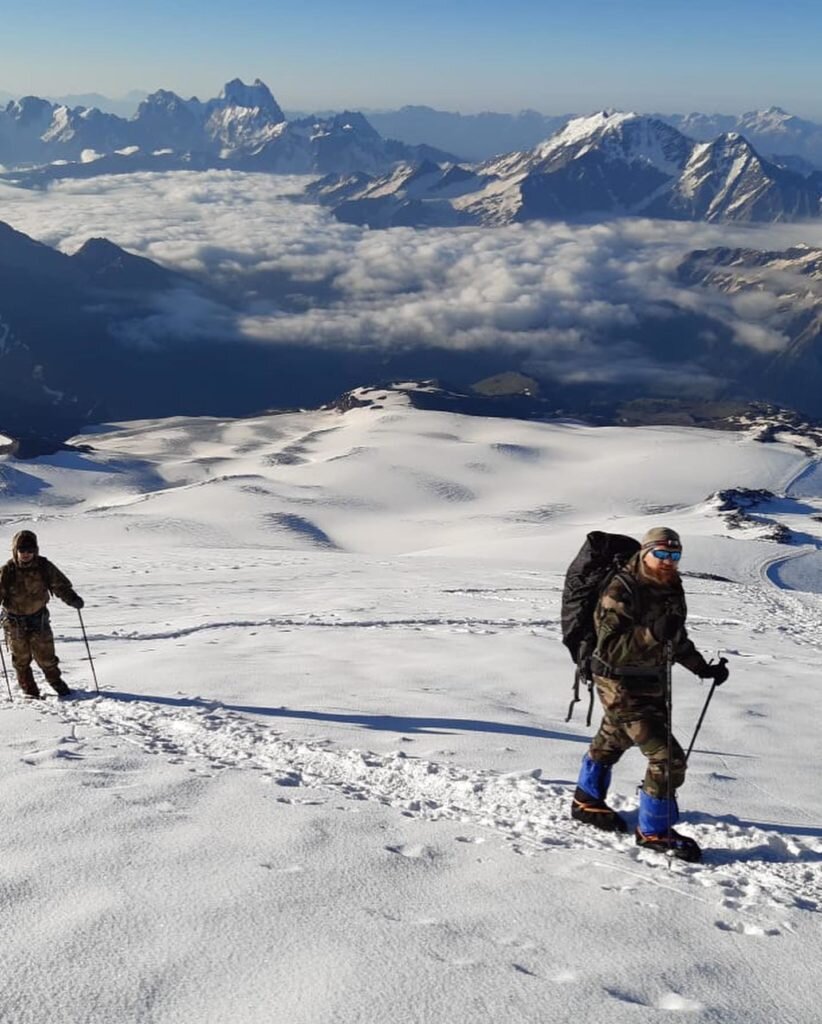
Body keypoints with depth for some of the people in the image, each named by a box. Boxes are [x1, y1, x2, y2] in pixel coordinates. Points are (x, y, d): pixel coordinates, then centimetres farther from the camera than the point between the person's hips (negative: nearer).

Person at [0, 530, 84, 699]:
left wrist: (72, 599, -24)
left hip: (38, 617, 0)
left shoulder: (44, 567, -10)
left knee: (46, 656, 5)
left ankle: (56, 682, 30)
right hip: (15, 621, 0)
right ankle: (29, 690, 31)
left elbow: (60, 585, -6)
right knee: (21, 659, 12)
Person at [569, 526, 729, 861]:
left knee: (611, 742, 27)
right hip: (621, 686, -9)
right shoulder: (620, 591, -23)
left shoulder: (671, 589, 3)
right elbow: (610, 648, -30)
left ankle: (587, 801, 47)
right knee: (667, 756, -13)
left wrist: (704, 668, 12)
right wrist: (652, 633, -40)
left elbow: (678, 641, 17)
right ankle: (654, 831, 2)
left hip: (651, 683, 9)